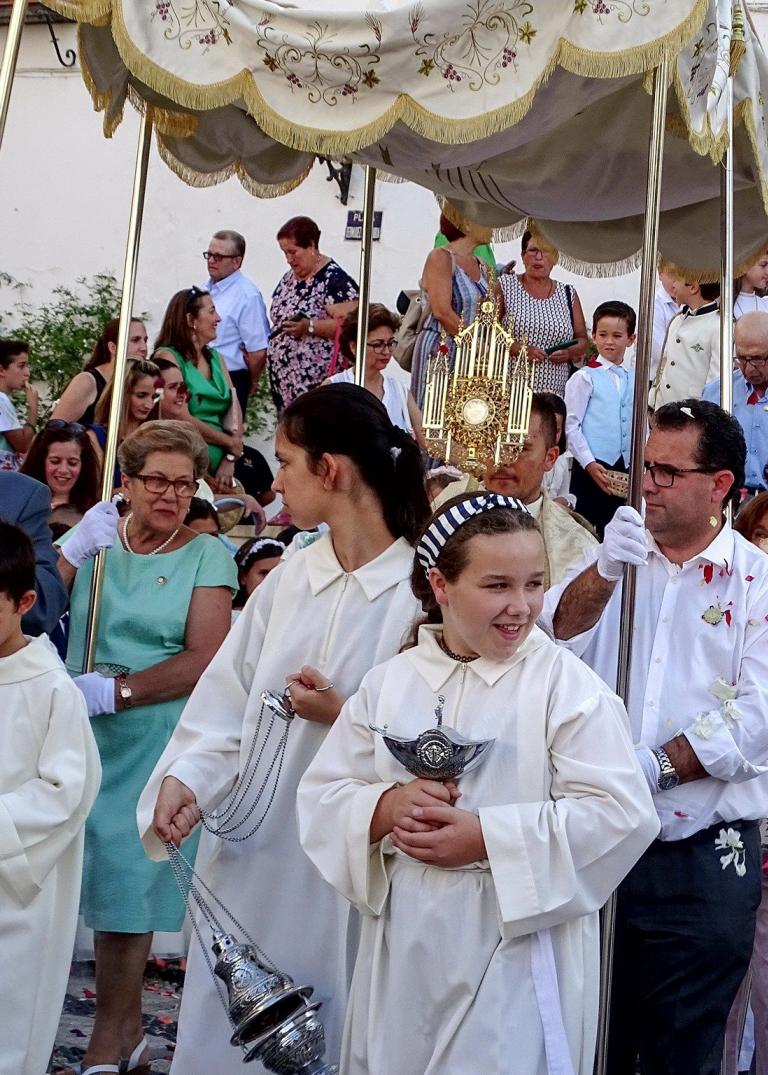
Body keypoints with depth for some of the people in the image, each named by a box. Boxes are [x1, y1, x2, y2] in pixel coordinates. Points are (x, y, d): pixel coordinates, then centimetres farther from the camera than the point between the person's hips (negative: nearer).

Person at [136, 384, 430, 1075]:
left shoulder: (425, 588, -14)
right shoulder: (290, 578, 3)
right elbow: (227, 700, 1)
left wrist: (349, 718, -20)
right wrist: (186, 778, -12)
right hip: (250, 851, 5)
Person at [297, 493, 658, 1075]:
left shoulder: (567, 685, -9)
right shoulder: (388, 682, 4)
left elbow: (620, 813, -15)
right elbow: (322, 797, 4)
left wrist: (487, 837, -19)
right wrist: (388, 806, -17)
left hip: (520, 958, -3)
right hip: (404, 956, 4)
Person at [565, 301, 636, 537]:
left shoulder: (635, 380, 10)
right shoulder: (584, 378, -4)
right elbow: (571, 426, -8)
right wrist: (589, 464, -13)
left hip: (625, 470, 5)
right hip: (591, 468, -4)